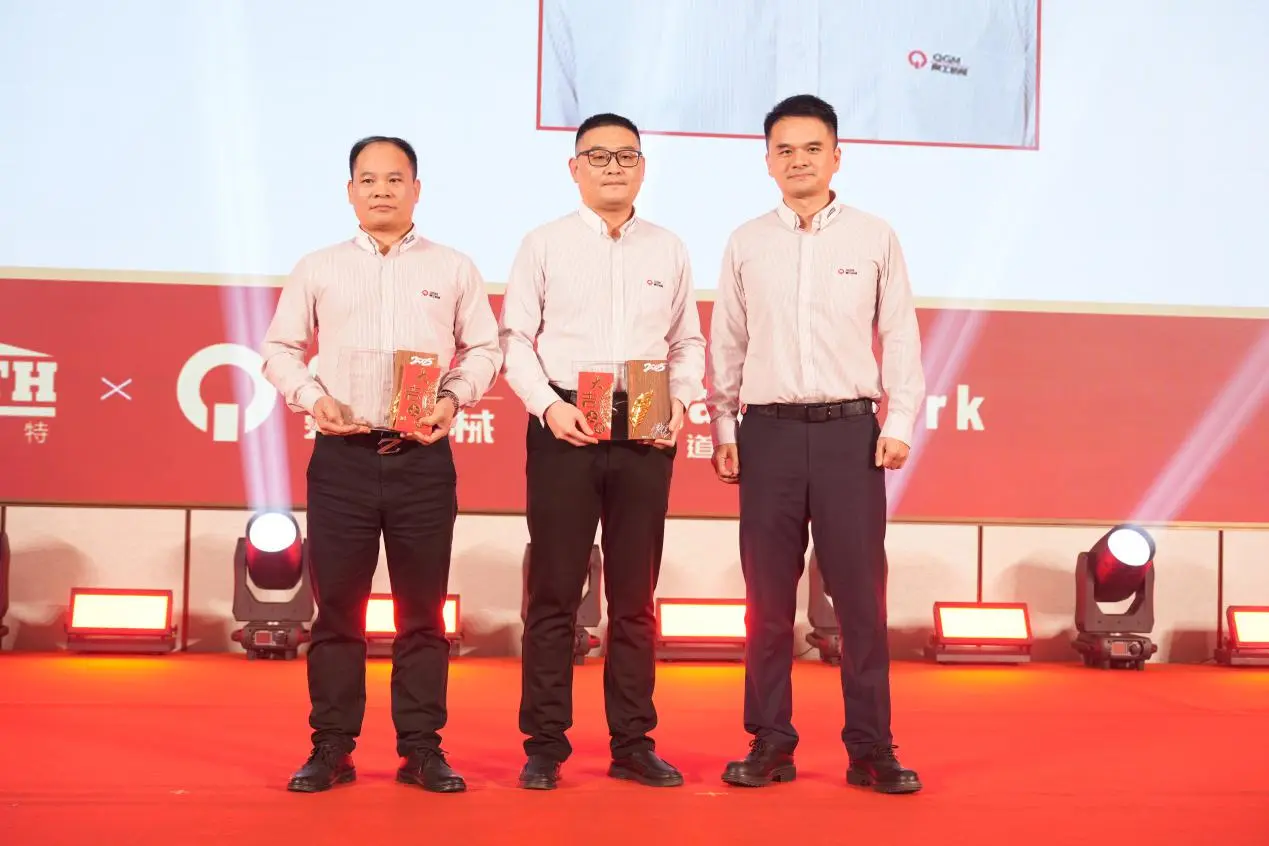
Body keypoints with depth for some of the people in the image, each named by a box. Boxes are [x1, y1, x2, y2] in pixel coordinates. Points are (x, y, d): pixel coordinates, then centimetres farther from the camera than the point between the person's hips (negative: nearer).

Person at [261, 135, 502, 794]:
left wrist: (454, 398, -6)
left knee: (422, 609, 4)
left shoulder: (453, 270, 11)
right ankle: (331, 747, 12)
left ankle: (421, 748, 12)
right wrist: (312, 398, -5)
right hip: (342, 456, 0)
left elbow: (484, 348, 11)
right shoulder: (317, 269, 11)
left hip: (423, 457, 0)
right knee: (337, 605, 3)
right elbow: (279, 349, 12)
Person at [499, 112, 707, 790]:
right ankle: (544, 745, 9)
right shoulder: (543, 245, 6)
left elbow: (688, 341, 16)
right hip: (564, 426, -2)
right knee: (553, 590, 0)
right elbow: (515, 337, 2)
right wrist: (549, 406, -12)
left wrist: (679, 404, -2)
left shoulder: (668, 250, 14)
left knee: (635, 594, 7)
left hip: (645, 431, 2)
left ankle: (633, 744, 15)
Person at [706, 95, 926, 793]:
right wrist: (722, 430, 7)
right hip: (768, 429, 1)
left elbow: (901, 339, 7)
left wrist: (899, 425, -2)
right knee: (767, 595, 5)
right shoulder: (746, 245, 10)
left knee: (860, 592, -1)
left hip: (849, 428, -1)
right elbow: (726, 346, 12)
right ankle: (770, 743, 15)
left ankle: (871, 748, 8)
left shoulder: (875, 239, 7)